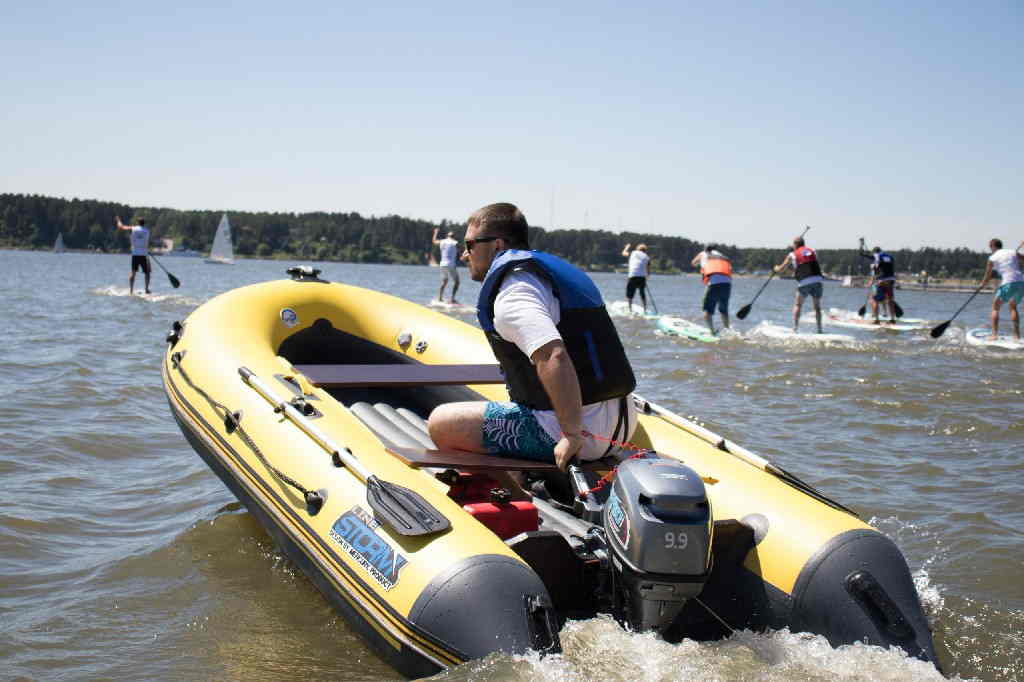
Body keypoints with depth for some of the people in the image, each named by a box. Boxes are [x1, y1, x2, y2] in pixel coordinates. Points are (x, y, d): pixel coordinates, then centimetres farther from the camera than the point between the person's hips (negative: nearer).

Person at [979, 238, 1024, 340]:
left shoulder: (993, 258, 5)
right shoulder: (1013, 252, 14)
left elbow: (987, 277, 10)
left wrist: (982, 285, 28)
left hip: (1008, 284, -5)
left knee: (995, 308, 11)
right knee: (1013, 306, 26)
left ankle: (994, 335, -3)